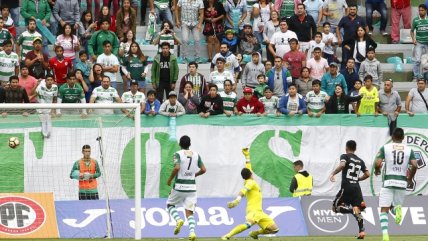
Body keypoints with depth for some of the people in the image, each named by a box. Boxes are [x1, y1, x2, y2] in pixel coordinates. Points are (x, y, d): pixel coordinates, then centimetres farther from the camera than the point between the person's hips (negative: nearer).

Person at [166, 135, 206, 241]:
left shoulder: (178, 154, -8)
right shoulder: (196, 155, 6)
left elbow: (177, 168, -22)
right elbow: (203, 169, 4)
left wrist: (170, 179, -8)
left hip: (179, 186, -3)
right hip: (192, 187, 3)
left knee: (170, 204, 20)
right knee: (189, 212, 5)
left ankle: (178, 219, -8)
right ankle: (192, 231, -17)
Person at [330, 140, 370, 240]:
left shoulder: (345, 156, 1)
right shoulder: (360, 161, 17)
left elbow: (342, 165, -20)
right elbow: (367, 174, 13)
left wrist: (333, 174, -11)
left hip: (346, 187, -5)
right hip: (356, 187, 5)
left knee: (335, 207, 5)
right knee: (357, 209, 4)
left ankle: (352, 209, -23)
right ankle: (361, 231, -13)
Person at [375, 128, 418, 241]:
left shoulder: (385, 148, 0)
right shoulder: (409, 150, 6)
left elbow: (378, 164, -9)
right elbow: (414, 165, -5)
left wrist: (377, 171, 14)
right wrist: (410, 179, 12)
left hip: (388, 182, -2)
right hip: (402, 182, 2)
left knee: (384, 210, 0)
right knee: (394, 207, 19)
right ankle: (397, 209, -20)